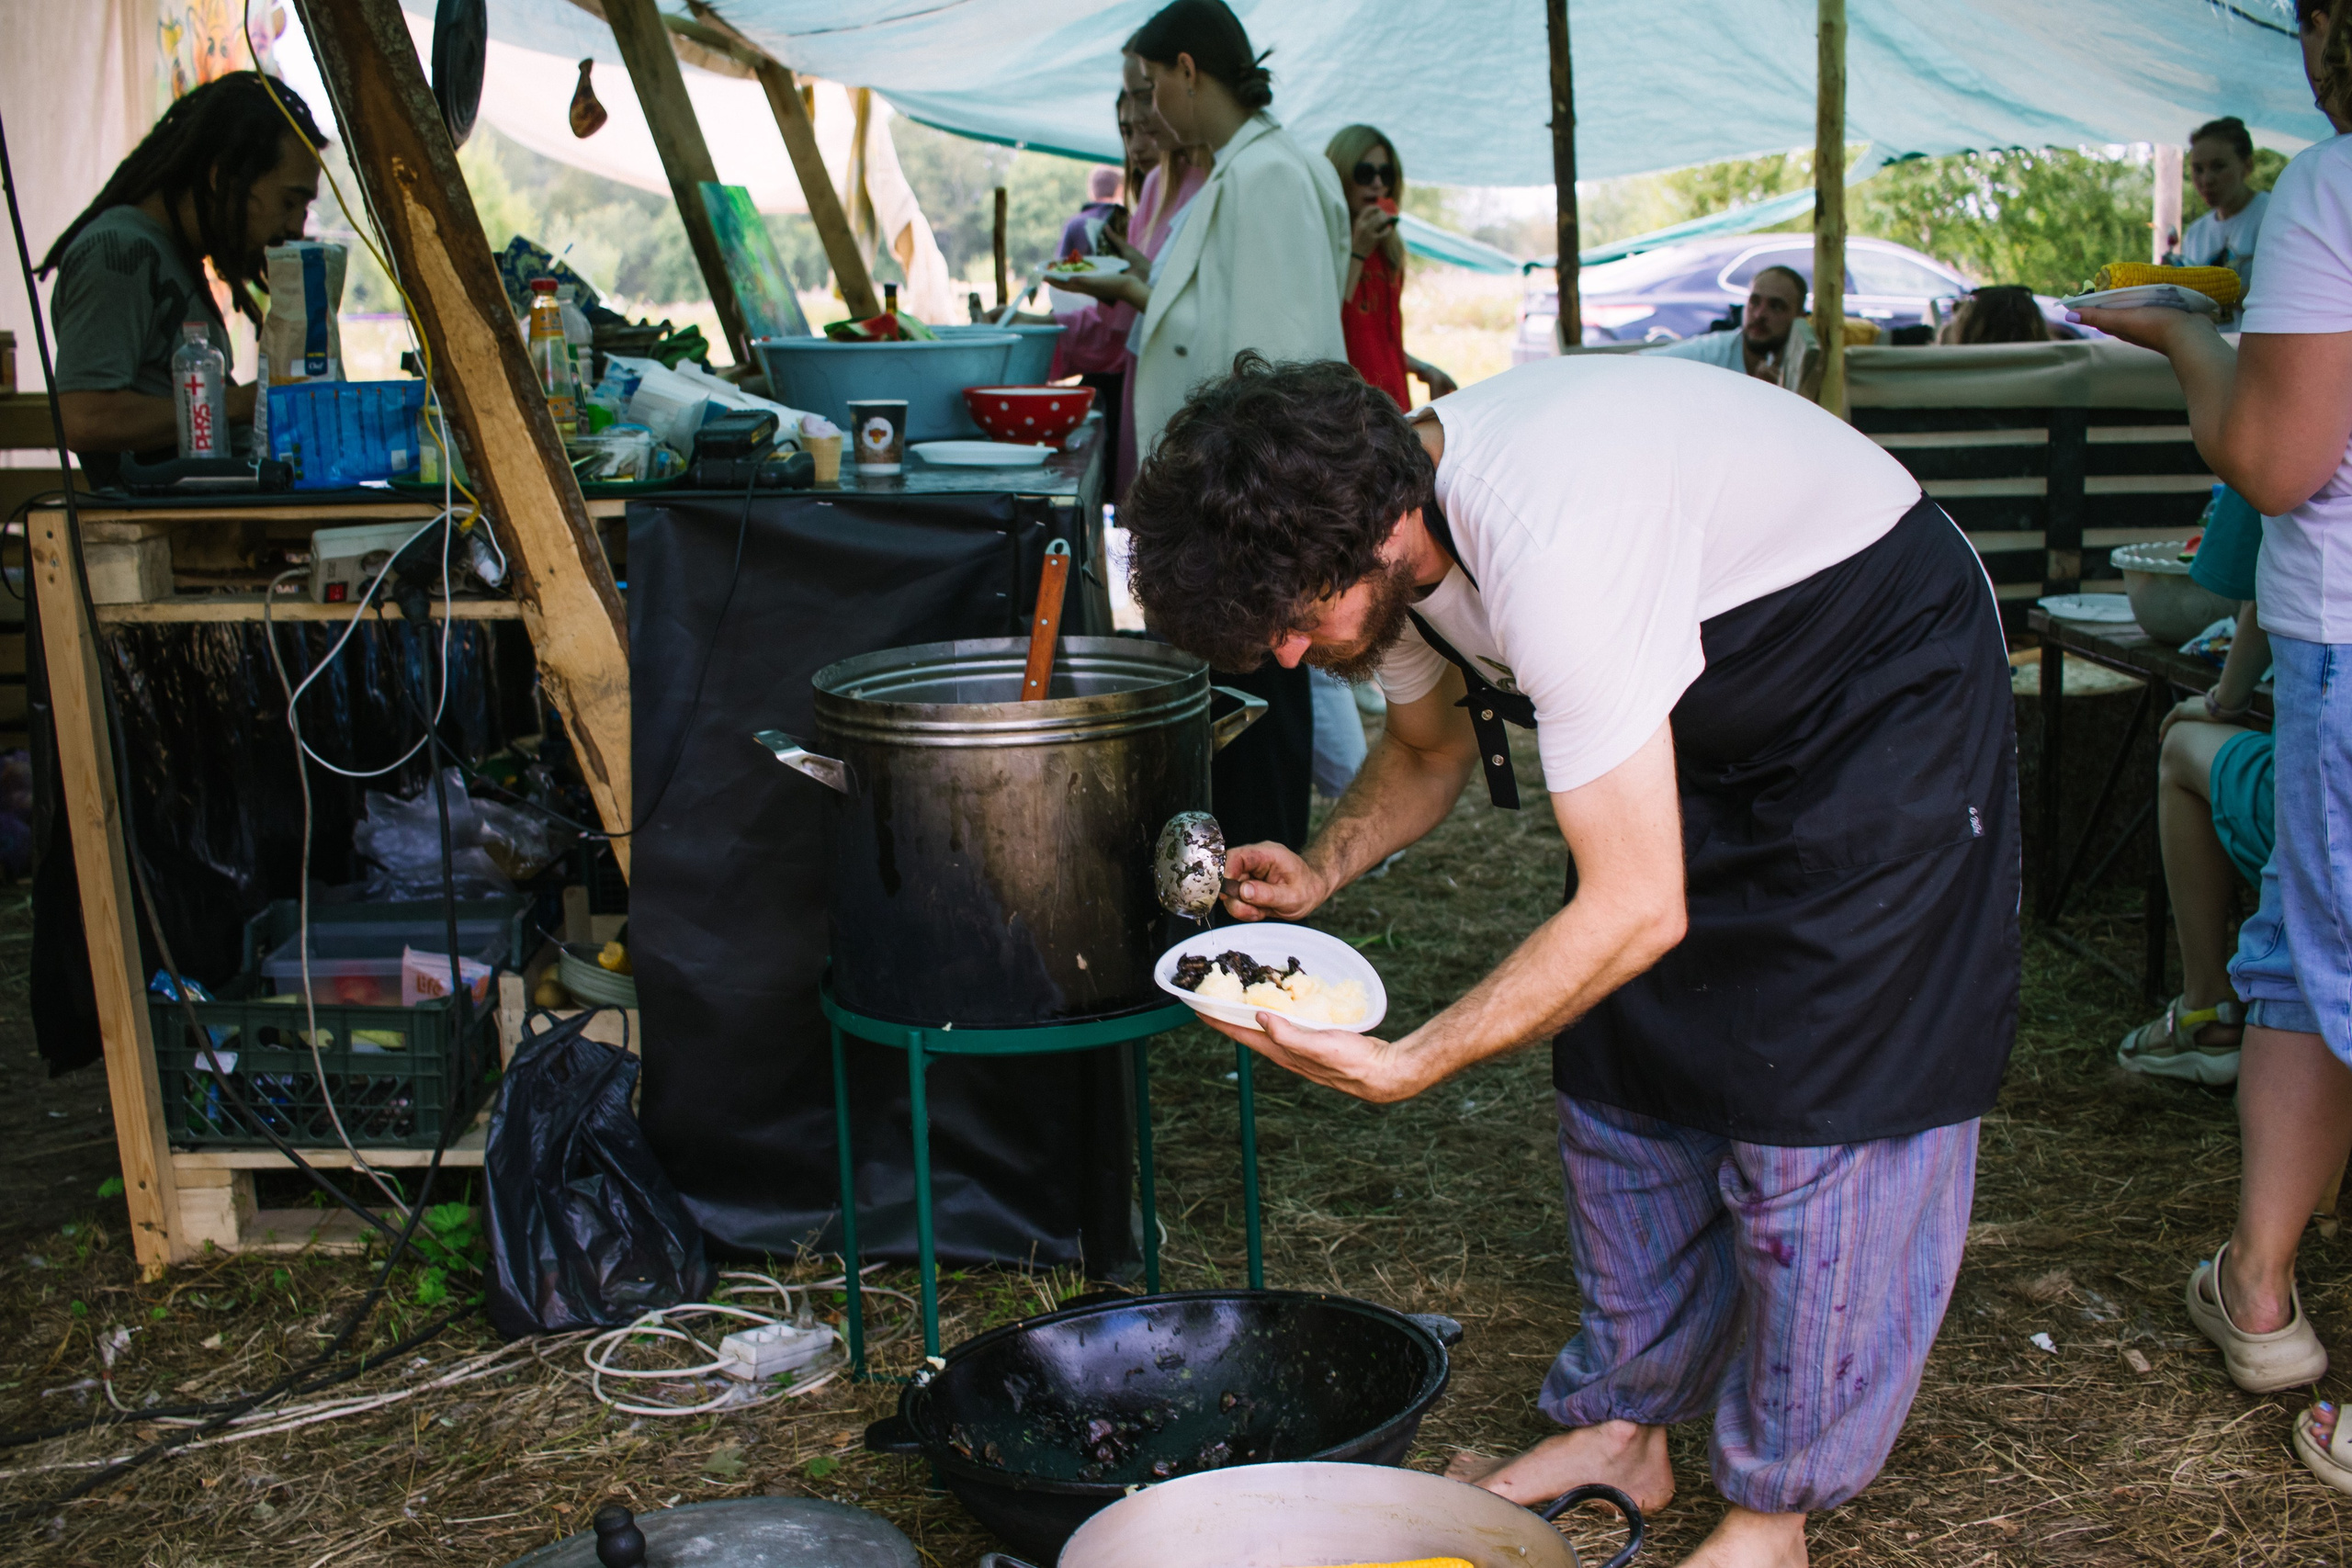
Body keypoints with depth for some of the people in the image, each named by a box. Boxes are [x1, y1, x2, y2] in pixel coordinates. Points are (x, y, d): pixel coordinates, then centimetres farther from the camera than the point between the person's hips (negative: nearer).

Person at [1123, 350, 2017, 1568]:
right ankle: (1623, 1422, 23)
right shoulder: (1384, 523, -11)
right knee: (1626, 1062, 8)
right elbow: (1427, 748, 10)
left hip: (1886, 697, -8)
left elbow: (1638, 908, -36)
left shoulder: (1549, 548, -39)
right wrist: (1317, 870, -7)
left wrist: (1403, 1066, -35)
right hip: (1713, 705, 9)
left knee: (1816, 1102, -8)